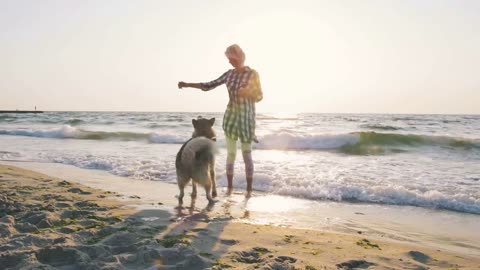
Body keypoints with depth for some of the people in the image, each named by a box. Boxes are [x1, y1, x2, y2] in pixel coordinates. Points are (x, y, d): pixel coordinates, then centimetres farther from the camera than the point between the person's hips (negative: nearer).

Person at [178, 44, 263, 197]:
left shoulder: (253, 74, -6)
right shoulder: (229, 74, 5)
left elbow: (259, 97, -3)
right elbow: (210, 85, 5)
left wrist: (246, 93, -22)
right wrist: (188, 84, -1)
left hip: (246, 118, -4)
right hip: (230, 117, 4)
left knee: (247, 154, 0)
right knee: (231, 153, 7)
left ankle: (249, 189, 9)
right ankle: (229, 186, 18)